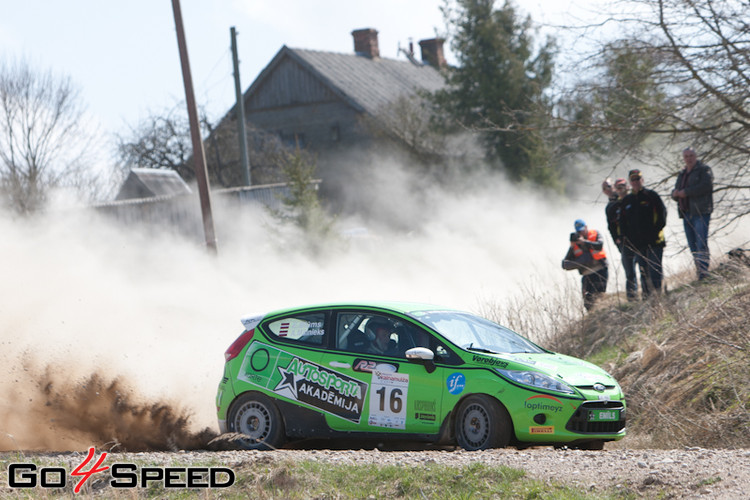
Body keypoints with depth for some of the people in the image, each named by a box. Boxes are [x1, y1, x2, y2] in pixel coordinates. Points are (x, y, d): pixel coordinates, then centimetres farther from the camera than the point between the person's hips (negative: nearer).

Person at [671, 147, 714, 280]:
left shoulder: (704, 169, 2)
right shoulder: (682, 174, 24)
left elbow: (706, 185, -14)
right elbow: (675, 194, 25)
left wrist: (686, 192, -11)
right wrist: (675, 194, -1)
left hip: (701, 213, -8)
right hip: (686, 213, 8)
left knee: (701, 244, -15)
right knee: (693, 247, 4)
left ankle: (703, 274, -21)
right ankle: (700, 275, 6)